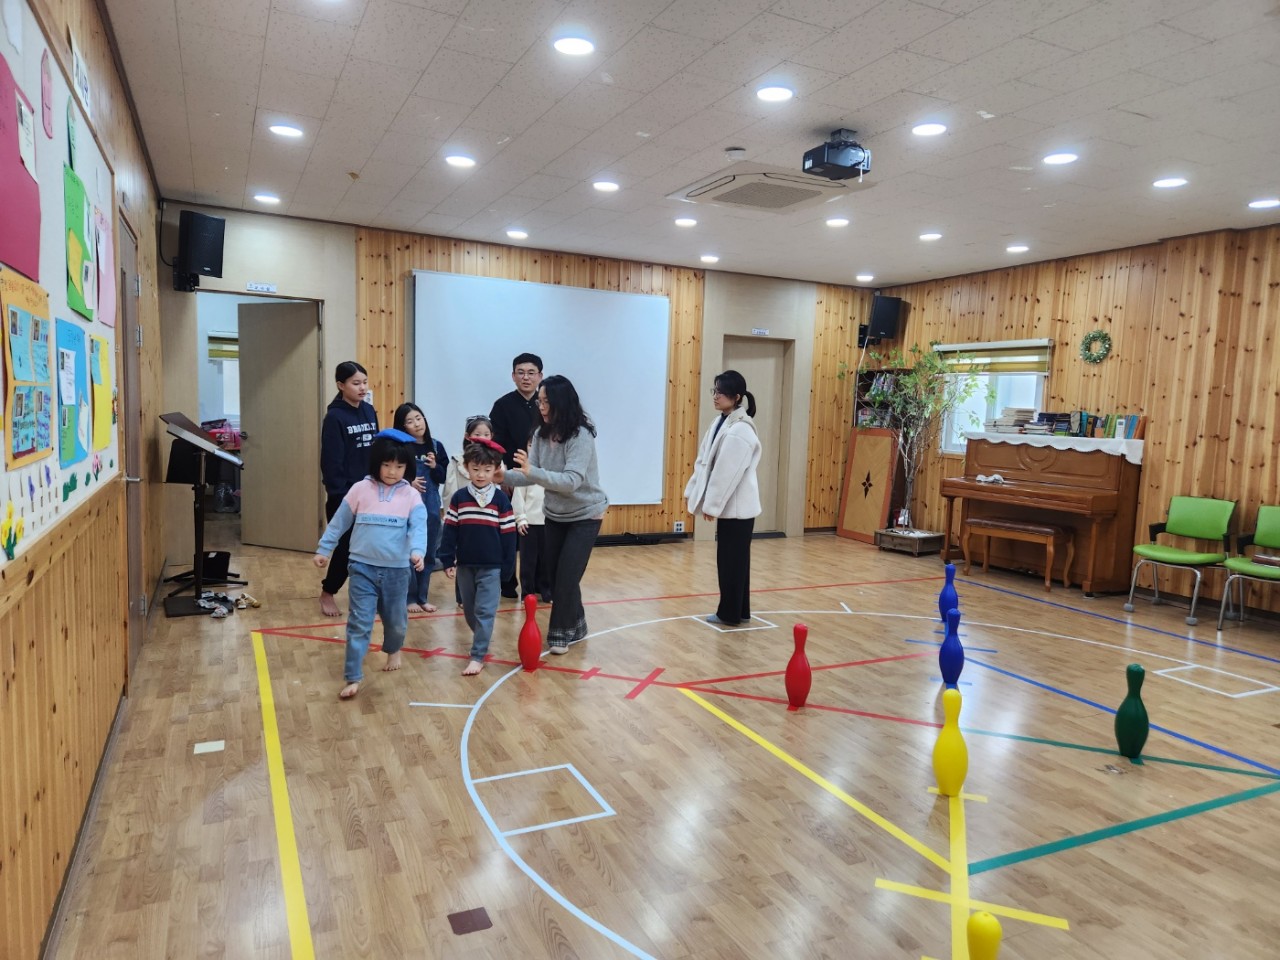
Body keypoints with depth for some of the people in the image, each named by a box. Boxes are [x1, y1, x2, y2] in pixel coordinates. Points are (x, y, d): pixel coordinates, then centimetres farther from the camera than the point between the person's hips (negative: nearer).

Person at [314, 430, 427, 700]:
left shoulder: (411, 495, -2)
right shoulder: (360, 489, -1)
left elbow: (418, 527, -13)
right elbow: (339, 522, 7)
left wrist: (418, 551, -31)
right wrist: (324, 549, 11)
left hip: (397, 570, 1)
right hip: (363, 568, -1)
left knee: (395, 619, 17)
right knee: (359, 623, -4)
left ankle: (393, 650, 47)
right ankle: (353, 677, 2)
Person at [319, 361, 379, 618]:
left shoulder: (370, 412, 8)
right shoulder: (335, 417, -11)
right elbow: (331, 462, -13)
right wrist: (339, 494, -15)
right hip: (344, 496, -5)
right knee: (346, 547, 2)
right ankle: (327, 594, 23)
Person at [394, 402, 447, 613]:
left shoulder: (436, 446, 6)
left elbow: (444, 477, 7)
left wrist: (435, 466, -10)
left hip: (431, 508, 4)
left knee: (428, 554, 11)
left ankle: (423, 597, 23)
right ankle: (410, 598, 13)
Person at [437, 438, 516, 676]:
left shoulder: (501, 499, -5)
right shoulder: (459, 498, 0)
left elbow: (508, 534, -2)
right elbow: (450, 531, 3)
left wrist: (507, 567, -3)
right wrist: (447, 561, -1)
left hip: (491, 566, -3)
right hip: (465, 565, 3)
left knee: (485, 611, -3)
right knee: (469, 611, 14)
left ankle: (477, 656, 0)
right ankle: (482, 643, 34)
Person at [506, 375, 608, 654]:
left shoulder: (581, 435, -25)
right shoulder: (541, 433, -6)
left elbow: (571, 481, -34)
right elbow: (530, 476, -9)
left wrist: (532, 470, -45)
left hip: (585, 515, -6)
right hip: (555, 515, 6)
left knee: (567, 575, -7)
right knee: (554, 574, 10)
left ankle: (562, 633, 10)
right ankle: (574, 625, 28)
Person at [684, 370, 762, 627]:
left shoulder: (739, 431, -21)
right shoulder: (720, 423, 9)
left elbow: (728, 473, -22)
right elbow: (704, 461, 12)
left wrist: (712, 504, -18)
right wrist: (695, 491, 7)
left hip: (737, 506, -9)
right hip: (730, 505, 9)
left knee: (731, 559, 1)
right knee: (735, 558, 15)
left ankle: (730, 613, 14)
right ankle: (740, 611, 25)